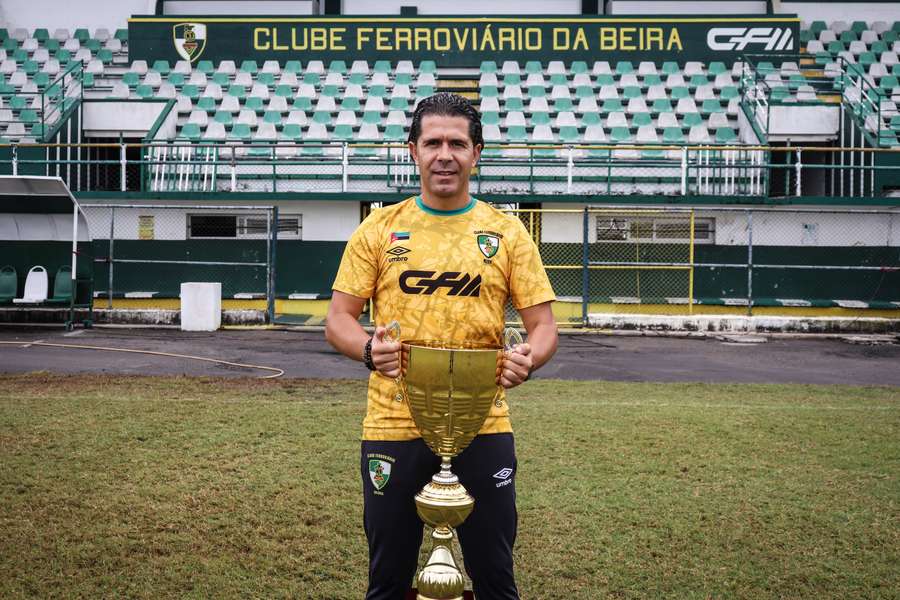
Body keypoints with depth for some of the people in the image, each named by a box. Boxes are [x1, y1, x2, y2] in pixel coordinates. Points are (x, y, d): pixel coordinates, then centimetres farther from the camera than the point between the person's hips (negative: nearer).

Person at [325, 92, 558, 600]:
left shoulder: (507, 232, 3)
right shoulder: (378, 229, 3)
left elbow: (544, 324, 3)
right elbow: (338, 319, 4)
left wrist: (529, 358, -20)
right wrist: (368, 348, -19)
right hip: (394, 426, 0)